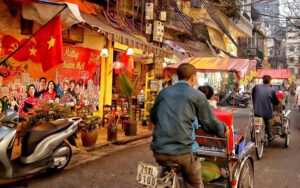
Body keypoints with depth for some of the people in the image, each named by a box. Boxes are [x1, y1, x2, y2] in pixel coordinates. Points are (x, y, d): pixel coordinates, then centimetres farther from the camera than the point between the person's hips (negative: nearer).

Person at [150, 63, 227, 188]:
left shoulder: (164, 92, 10)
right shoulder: (197, 95, -2)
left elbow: (153, 117, 22)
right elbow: (210, 123, 3)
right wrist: (223, 129, 25)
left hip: (159, 150, 5)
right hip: (183, 150, -4)